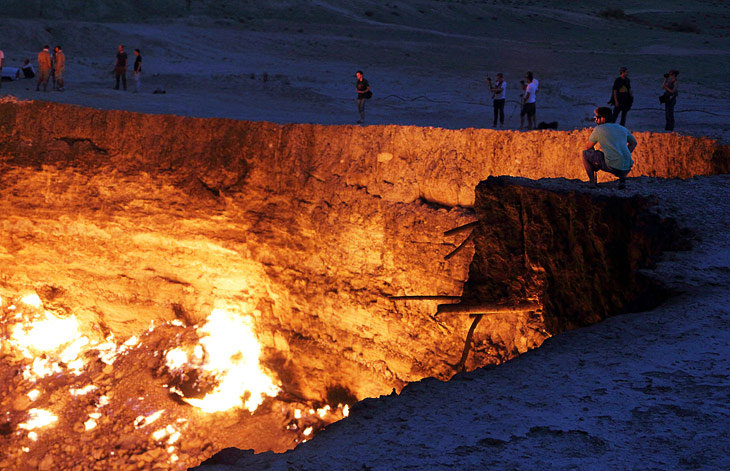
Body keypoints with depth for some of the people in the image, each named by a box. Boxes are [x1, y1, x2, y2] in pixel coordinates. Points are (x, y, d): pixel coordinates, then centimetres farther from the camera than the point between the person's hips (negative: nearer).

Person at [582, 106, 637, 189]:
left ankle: (592, 181, 10)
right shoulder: (622, 128, 19)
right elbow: (633, 143, 33)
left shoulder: (598, 129, 7)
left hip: (612, 167, -5)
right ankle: (622, 180, 14)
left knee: (585, 153, 12)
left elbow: (587, 147, 15)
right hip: (627, 169, 5)